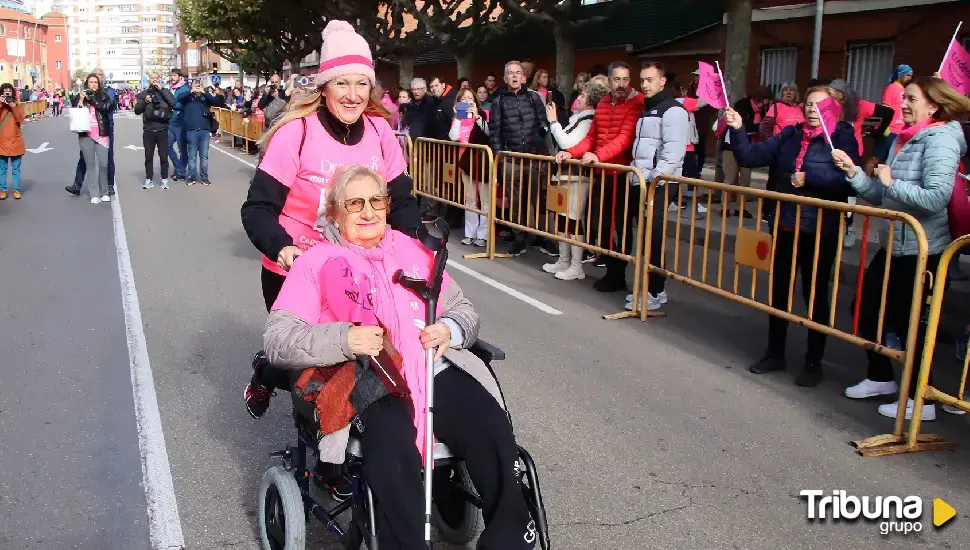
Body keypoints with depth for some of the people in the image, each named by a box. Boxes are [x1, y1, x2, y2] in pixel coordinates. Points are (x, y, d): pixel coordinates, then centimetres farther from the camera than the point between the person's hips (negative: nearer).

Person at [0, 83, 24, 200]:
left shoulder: (17, 105, 6)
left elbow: (21, 119, -10)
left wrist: (13, 106, -18)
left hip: (15, 142, 1)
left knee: (16, 168, 6)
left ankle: (16, 190, 11)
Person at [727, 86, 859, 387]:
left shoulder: (843, 138, -6)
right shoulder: (790, 134, 5)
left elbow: (847, 179, -20)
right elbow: (751, 157, -2)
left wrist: (808, 177, -24)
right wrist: (737, 130, -15)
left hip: (820, 231, -4)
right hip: (785, 226, 5)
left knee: (815, 294, 7)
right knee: (779, 289, 13)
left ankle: (814, 362, 21)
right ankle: (775, 353, 29)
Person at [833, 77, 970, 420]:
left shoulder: (940, 139, -13)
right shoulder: (903, 139, 11)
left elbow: (937, 197, -26)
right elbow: (883, 197, 9)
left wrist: (892, 183, -19)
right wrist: (853, 171, -1)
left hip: (922, 250, -9)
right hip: (894, 246, 9)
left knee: (909, 321, 1)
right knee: (865, 308, 14)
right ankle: (880, 378, 34)